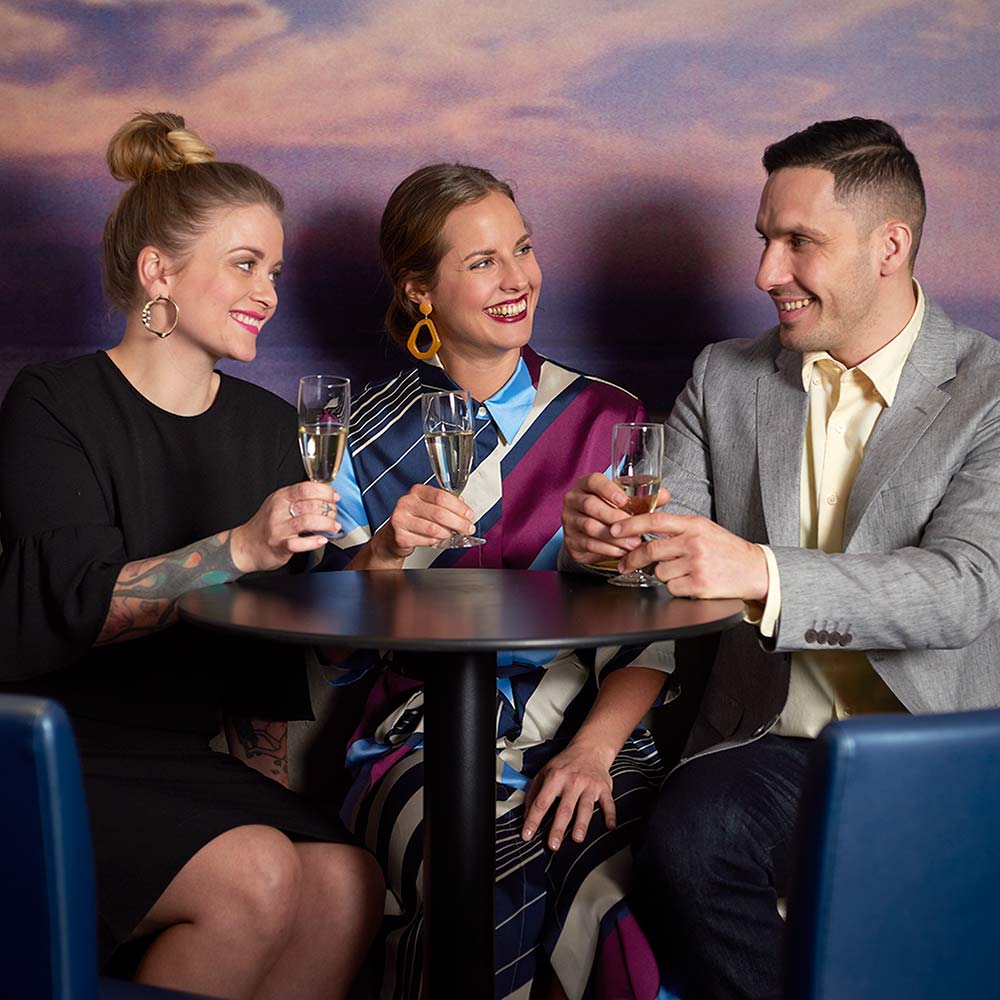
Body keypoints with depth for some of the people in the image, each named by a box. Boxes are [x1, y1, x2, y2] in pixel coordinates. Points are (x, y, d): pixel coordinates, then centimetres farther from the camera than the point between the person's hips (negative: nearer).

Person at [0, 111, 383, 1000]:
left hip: (186, 756, 5)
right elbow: (75, 606, -19)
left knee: (345, 882, -21)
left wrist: (272, 792, 9)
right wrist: (240, 548, -31)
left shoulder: (269, 427, 13)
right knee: (255, 875, -27)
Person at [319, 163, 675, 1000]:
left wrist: (595, 748, -13)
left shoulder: (608, 419, 8)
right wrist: (384, 553, -14)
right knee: (488, 905, -31)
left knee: (634, 910, -30)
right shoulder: (368, 441, 7)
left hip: (590, 736, 1)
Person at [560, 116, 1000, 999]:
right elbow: (665, 547, 10)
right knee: (685, 839, -29)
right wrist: (605, 538, -16)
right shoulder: (725, 379, 12)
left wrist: (761, 574, -29)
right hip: (774, 742, 3)